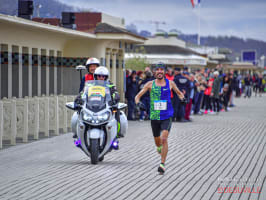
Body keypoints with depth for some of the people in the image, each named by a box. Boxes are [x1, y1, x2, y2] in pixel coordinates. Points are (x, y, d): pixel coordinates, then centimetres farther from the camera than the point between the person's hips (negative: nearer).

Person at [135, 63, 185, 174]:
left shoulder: (170, 83, 3)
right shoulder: (150, 84, 2)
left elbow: (178, 93, 20)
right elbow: (138, 95, 4)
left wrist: (182, 98, 0)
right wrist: (137, 102, -17)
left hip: (167, 116, -2)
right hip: (154, 116, 2)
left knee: (164, 139, -20)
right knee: (157, 142, 13)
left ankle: (162, 164, -19)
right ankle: (160, 149, 50)